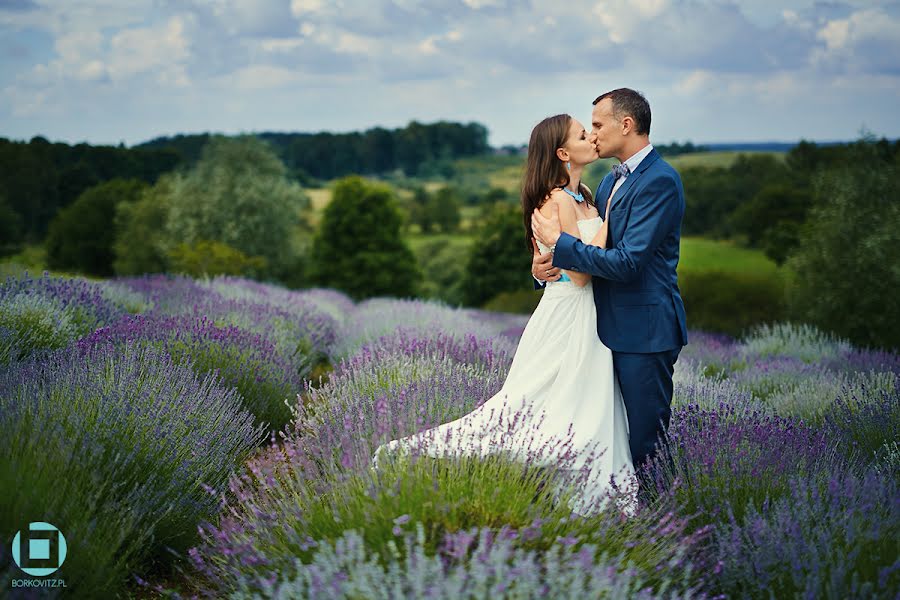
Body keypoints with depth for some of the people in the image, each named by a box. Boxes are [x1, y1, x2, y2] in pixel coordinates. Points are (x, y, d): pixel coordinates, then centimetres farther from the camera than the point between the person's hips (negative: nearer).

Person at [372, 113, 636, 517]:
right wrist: (610, 215, -17)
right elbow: (579, 271, -21)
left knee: (587, 416, 12)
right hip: (567, 320, -9)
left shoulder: (584, 194, 10)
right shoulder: (558, 202, -18)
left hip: (588, 318, 9)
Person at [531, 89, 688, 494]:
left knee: (645, 441, -2)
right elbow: (597, 246, 19)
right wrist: (547, 262, -2)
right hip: (614, 328, 9)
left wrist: (558, 243, -17)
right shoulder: (610, 181, 15)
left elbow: (627, 262, -23)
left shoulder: (659, 180, -15)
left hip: (644, 331, -9)